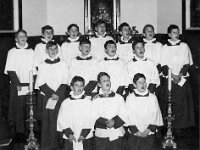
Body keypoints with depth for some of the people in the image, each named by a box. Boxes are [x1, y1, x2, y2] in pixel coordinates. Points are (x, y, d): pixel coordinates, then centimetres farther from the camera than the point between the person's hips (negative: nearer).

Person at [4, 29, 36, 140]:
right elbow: (10, 70, -2)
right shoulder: (12, 52, 3)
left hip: (29, 85, 2)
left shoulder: (31, 52, 11)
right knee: (18, 109, -1)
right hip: (17, 85, -2)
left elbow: (34, 69, 10)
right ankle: (20, 131, 7)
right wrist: (17, 84, -11)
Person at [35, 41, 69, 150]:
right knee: (46, 120, -1)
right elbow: (41, 83, 2)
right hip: (46, 96, 1)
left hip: (60, 97, 0)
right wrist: (51, 94, -8)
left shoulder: (62, 64, 6)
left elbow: (65, 82, 2)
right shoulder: (42, 65, 7)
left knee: (56, 120, -5)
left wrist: (57, 94, -10)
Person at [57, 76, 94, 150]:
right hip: (70, 138, 1)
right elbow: (61, 120, 4)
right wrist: (69, 133, -7)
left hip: (86, 137, -1)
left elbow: (91, 119, -2)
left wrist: (84, 134, -9)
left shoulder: (88, 101, 2)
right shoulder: (65, 103, 6)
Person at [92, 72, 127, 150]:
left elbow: (124, 115, 2)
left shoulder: (118, 97, 7)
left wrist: (114, 122, -15)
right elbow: (94, 117, -2)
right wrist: (106, 122, -16)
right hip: (101, 135, -1)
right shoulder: (96, 99, 5)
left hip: (116, 134, 1)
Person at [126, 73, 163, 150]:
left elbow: (155, 115, 2)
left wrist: (148, 130, -7)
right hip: (134, 134, 0)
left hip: (148, 134, 0)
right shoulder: (130, 98, 1)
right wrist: (136, 131, -7)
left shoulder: (153, 97, 4)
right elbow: (129, 116, 0)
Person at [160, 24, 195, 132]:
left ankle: (180, 125, 3)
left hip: (182, 79, 0)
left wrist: (180, 75, -10)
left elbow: (187, 63, 2)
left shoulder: (184, 46, 7)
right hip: (168, 78, 0)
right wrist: (173, 76, -12)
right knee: (169, 102, -2)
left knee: (181, 102, -3)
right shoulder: (165, 48, 6)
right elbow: (164, 65, 0)